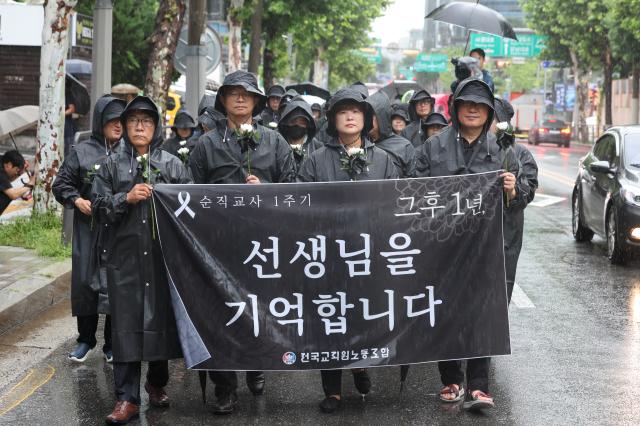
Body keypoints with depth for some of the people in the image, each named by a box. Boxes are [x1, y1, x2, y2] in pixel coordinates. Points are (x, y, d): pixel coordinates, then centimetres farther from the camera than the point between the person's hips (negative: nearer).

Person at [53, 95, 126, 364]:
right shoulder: (82, 152, 4)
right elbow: (61, 184, 8)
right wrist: (76, 200, -7)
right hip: (88, 229, 0)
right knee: (86, 281, 5)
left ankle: (112, 344, 12)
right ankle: (85, 339, 20)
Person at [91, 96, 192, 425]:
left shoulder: (173, 165, 8)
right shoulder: (112, 165, 9)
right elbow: (98, 207, 5)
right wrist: (126, 198, -9)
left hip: (164, 255, 0)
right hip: (126, 257, 0)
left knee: (162, 318, 6)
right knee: (126, 323, -3)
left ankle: (157, 384, 27)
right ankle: (127, 398, -1)